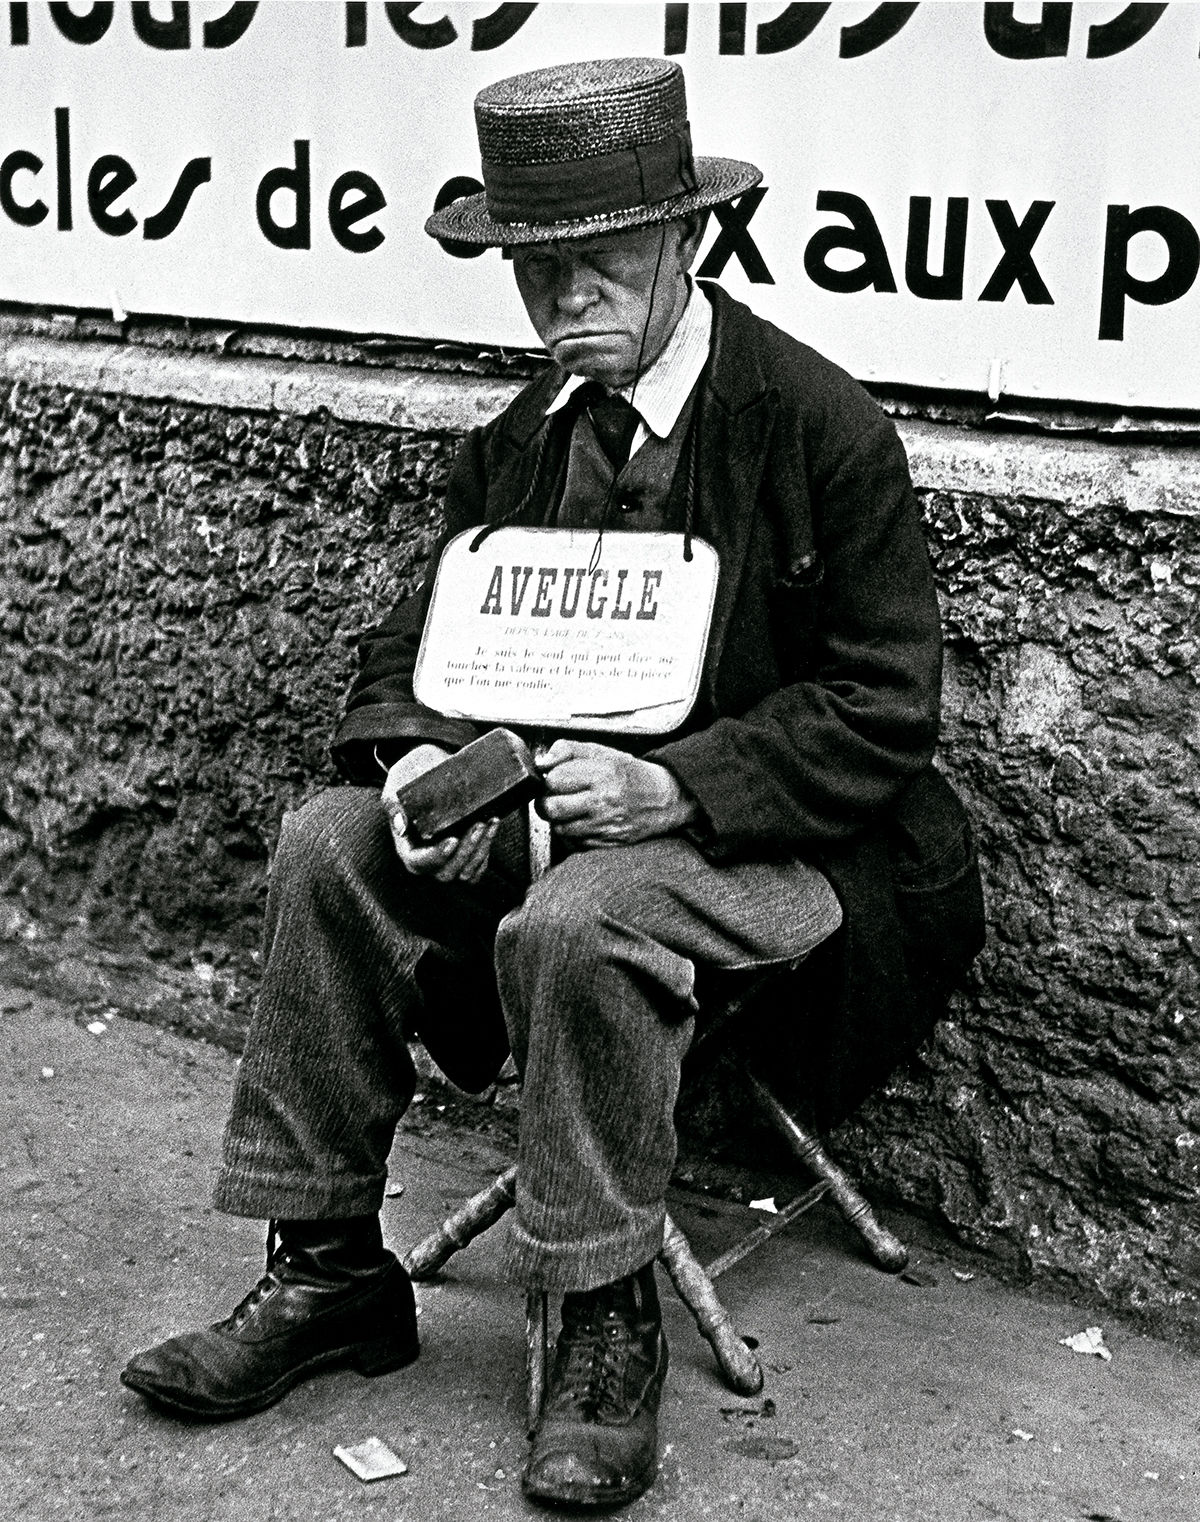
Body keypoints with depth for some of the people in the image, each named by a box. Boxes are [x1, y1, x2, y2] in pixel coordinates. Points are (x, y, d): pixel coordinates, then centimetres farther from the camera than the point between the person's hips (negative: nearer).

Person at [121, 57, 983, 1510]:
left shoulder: (822, 425, -13)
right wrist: (420, 753, -14)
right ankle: (329, 1271, -5)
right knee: (330, 846, -15)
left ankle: (609, 1328, -14)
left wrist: (675, 785, -26)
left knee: (575, 924, -35)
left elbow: (883, 712, -14)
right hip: (551, 789, 6)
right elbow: (424, 637, 10)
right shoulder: (520, 436, 6)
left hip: (754, 827, -6)